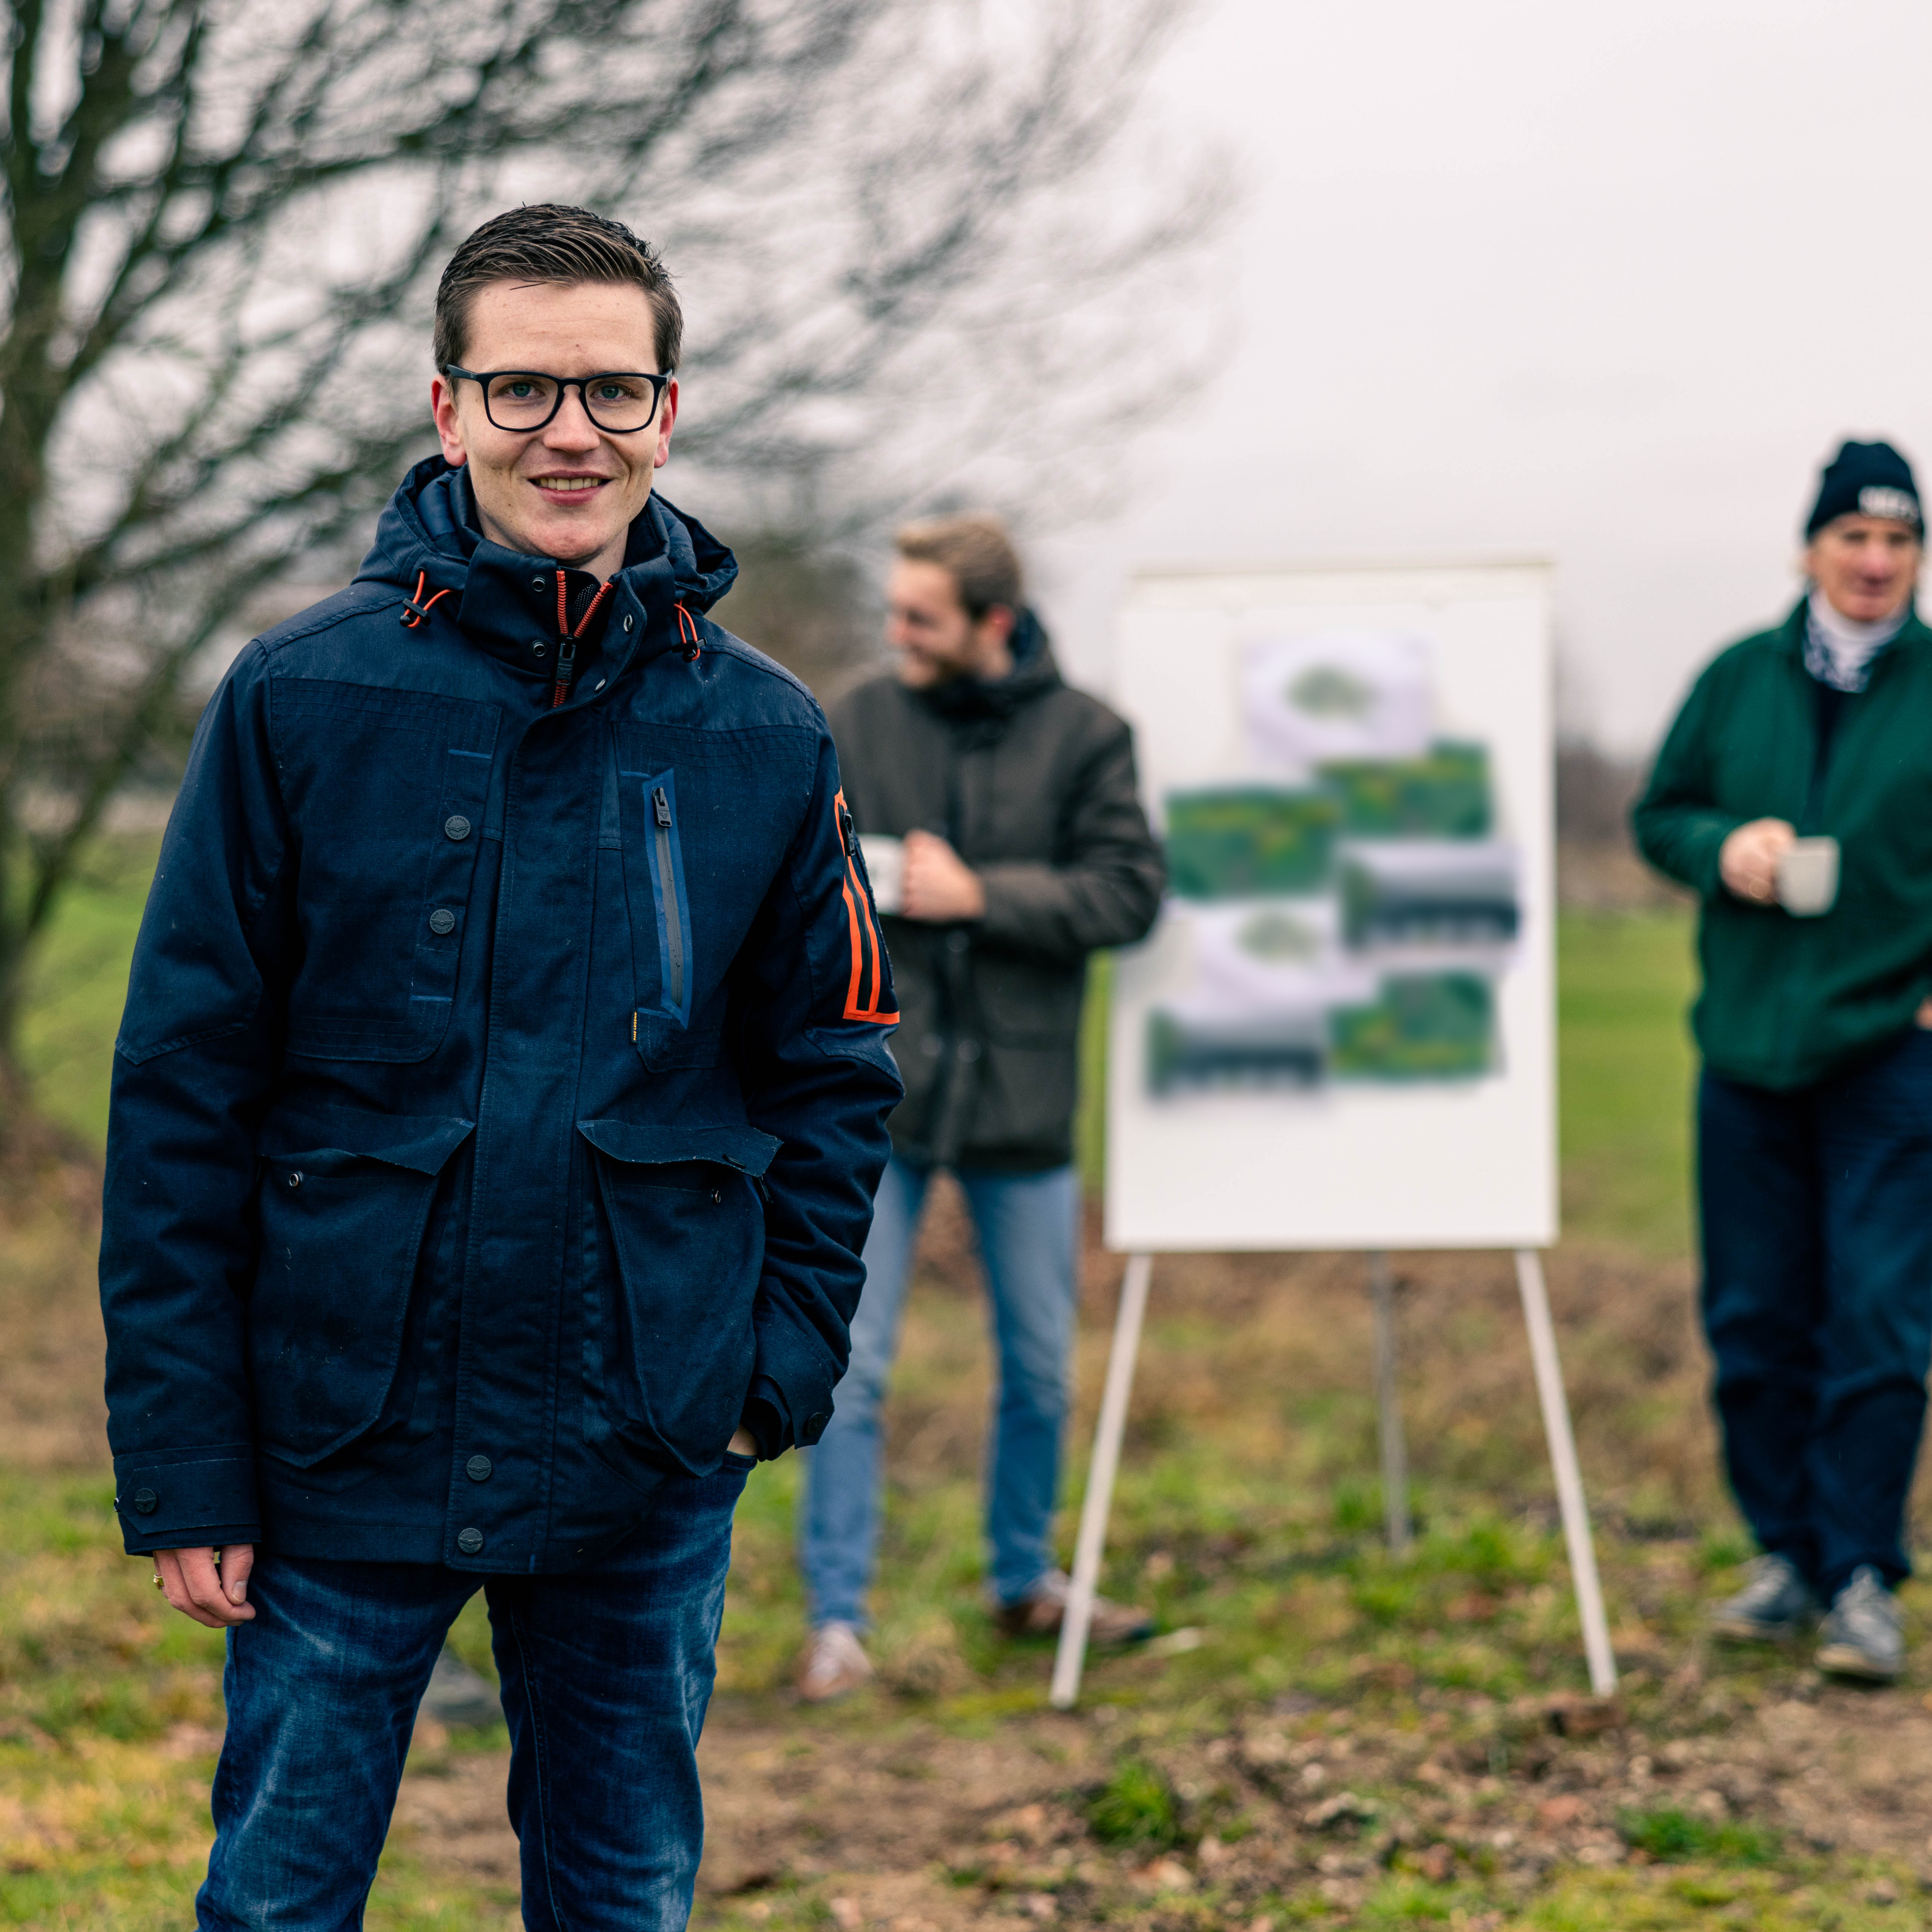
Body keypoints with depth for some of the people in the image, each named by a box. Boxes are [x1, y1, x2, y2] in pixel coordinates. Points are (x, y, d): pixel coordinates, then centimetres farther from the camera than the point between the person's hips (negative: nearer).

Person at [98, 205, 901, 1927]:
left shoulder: (765, 736, 2)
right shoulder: (301, 701, -4)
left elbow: (835, 1075, 10)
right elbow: (183, 1092, -4)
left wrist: (788, 1356, -2)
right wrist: (185, 1458, -8)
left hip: (650, 1464, 2)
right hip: (350, 1444, -2)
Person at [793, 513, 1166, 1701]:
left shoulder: (1083, 735, -2)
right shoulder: (858, 724, 2)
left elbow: (1130, 892, -8)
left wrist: (978, 894, -15)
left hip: (1022, 1095, 0)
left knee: (1042, 1367, 13)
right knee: (852, 1367, -3)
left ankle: (1028, 1580, 33)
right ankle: (839, 1618, 6)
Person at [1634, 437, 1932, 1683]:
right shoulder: (1738, 680, 9)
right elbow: (1659, 816, 15)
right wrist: (1723, 846, -7)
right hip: (1750, 1051, 3)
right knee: (1755, 1322, 8)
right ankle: (1787, 1555, 20)